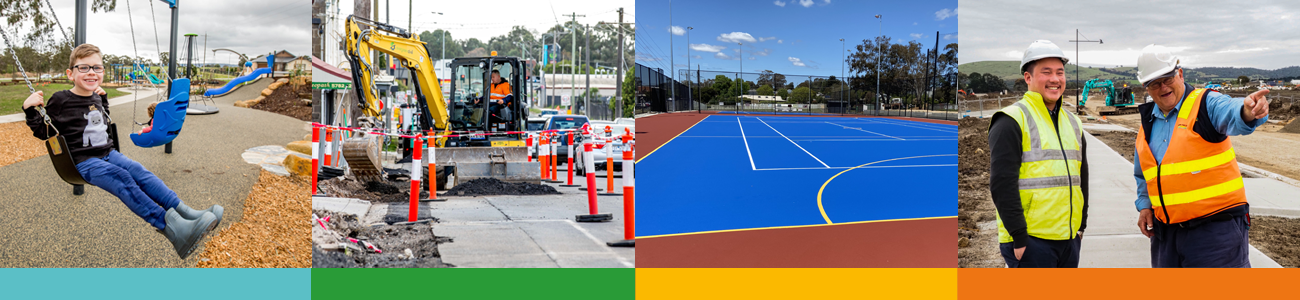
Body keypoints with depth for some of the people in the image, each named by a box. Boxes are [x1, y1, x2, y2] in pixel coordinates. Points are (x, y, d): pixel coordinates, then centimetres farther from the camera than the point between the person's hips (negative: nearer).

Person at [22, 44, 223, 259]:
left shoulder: (95, 98, 13)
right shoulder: (60, 100, -5)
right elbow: (43, 132, 0)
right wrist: (30, 110, -14)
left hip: (107, 153, 7)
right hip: (83, 161, -7)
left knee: (138, 171, -20)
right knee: (121, 178, -30)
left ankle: (183, 211, -35)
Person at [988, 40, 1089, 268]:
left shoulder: (1072, 122, 16)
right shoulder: (1011, 121, -8)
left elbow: (1081, 178, 23)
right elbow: (1002, 184, -16)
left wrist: (1081, 226, 16)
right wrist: (1019, 237, -18)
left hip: (1069, 240, 8)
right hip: (1030, 241, -8)